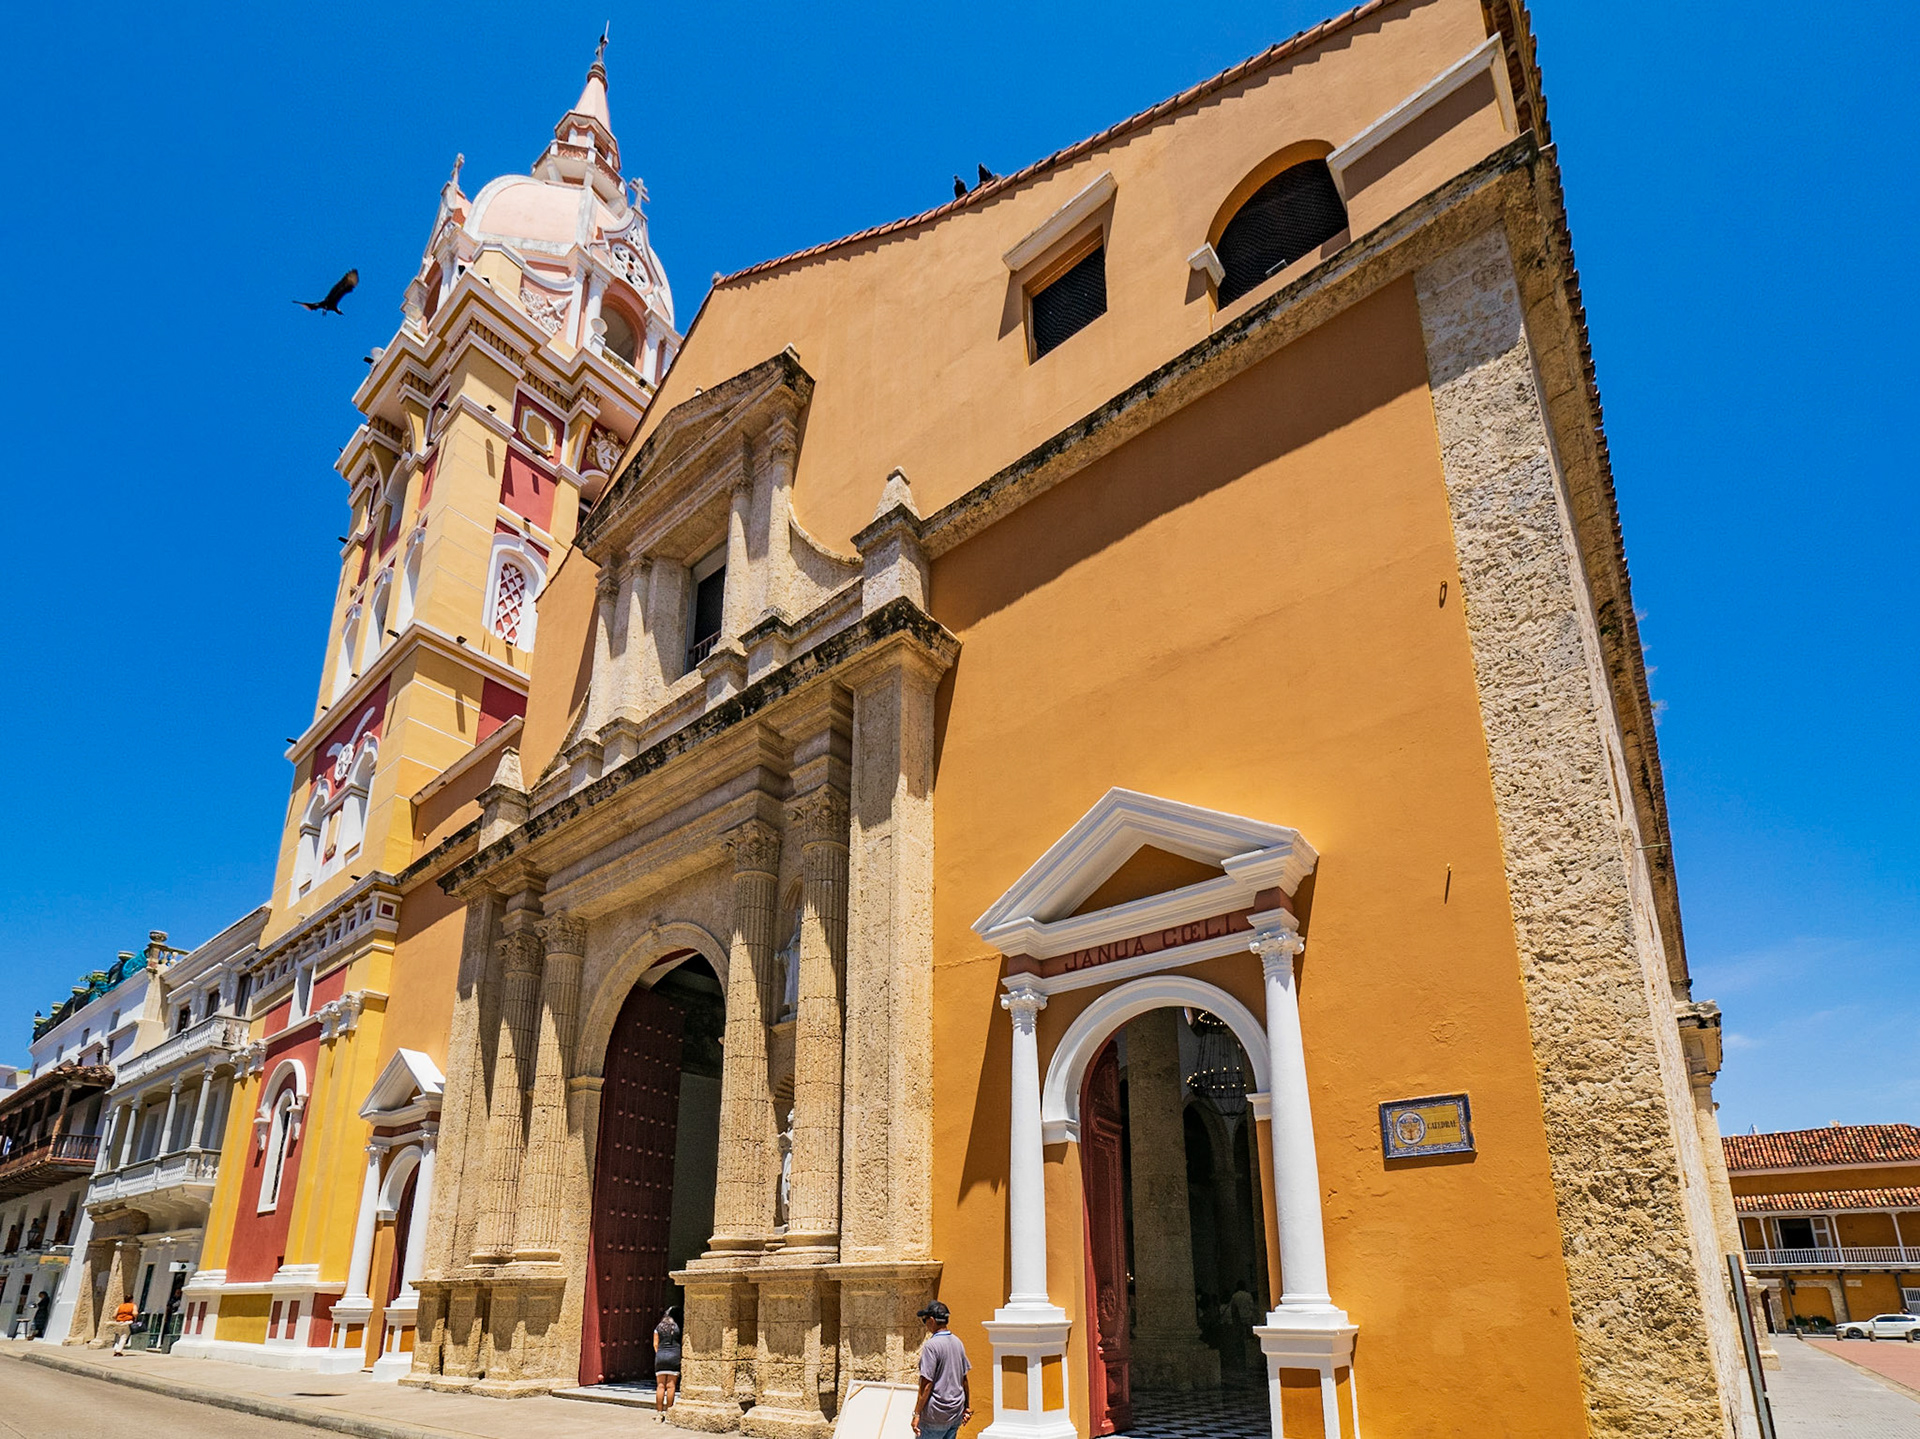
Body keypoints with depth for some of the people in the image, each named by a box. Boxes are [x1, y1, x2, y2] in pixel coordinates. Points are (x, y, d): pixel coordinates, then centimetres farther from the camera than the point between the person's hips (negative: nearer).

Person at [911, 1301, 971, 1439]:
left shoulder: (931, 1346, -15)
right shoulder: (957, 1342, 7)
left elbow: (927, 1384, -17)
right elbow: (964, 1379, 13)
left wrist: (917, 1414, -12)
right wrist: (968, 1407, 20)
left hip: (936, 1415, -7)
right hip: (956, 1412, 7)